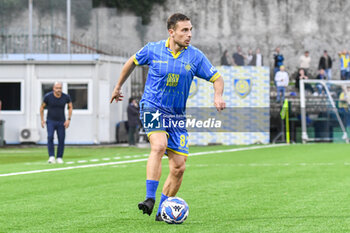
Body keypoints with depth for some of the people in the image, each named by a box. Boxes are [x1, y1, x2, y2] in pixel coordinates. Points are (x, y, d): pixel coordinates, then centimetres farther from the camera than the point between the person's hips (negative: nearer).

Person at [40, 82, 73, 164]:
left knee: (61, 140, -3)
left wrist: (68, 119, 1)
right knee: (50, 137, -20)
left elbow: (70, 107, 9)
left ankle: (59, 158, 12)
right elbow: (42, 107, 4)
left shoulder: (66, 97, -8)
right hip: (50, 121, -1)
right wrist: (42, 120, 2)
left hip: (61, 122, 1)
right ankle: (51, 157, -19)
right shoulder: (48, 96, -11)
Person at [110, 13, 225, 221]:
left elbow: (217, 78, 5)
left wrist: (218, 96, -17)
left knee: (179, 167, -2)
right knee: (159, 145, -32)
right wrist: (118, 87, 25)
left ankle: (163, 210, 15)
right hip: (152, 108, -3)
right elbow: (132, 62, 15)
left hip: (177, 114, 3)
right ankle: (150, 199, -33)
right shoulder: (153, 50, -4)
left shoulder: (195, 56, -1)